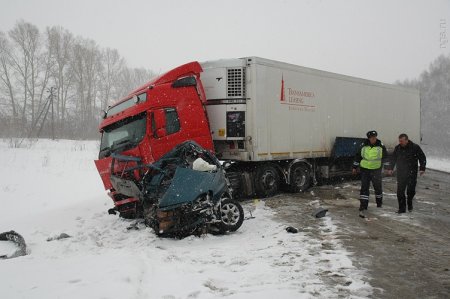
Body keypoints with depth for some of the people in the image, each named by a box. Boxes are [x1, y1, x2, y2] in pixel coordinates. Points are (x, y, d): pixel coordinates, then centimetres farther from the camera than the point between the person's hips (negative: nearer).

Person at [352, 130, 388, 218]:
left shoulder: (381, 147, -4)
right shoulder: (364, 146, -2)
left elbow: (385, 157, 11)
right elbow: (358, 156, 9)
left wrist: (378, 161, -1)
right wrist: (355, 167, 10)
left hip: (376, 170, 1)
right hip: (365, 169, 0)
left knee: (378, 186, 15)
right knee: (364, 188, -6)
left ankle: (379, 202, 42)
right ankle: (362, 208, -8)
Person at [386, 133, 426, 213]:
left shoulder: (415, 147, -6)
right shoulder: (397, 148, 4)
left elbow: (422, 158, 2)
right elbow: (393, 159, 17)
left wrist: (422, 168, -6)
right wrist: (391, 168, 9)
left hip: (412, 173, -3)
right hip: (400, 173, 3)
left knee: (411, 190, -2)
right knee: (400, 191, -2)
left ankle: (409, 203, 27)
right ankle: (402, 208, 7)